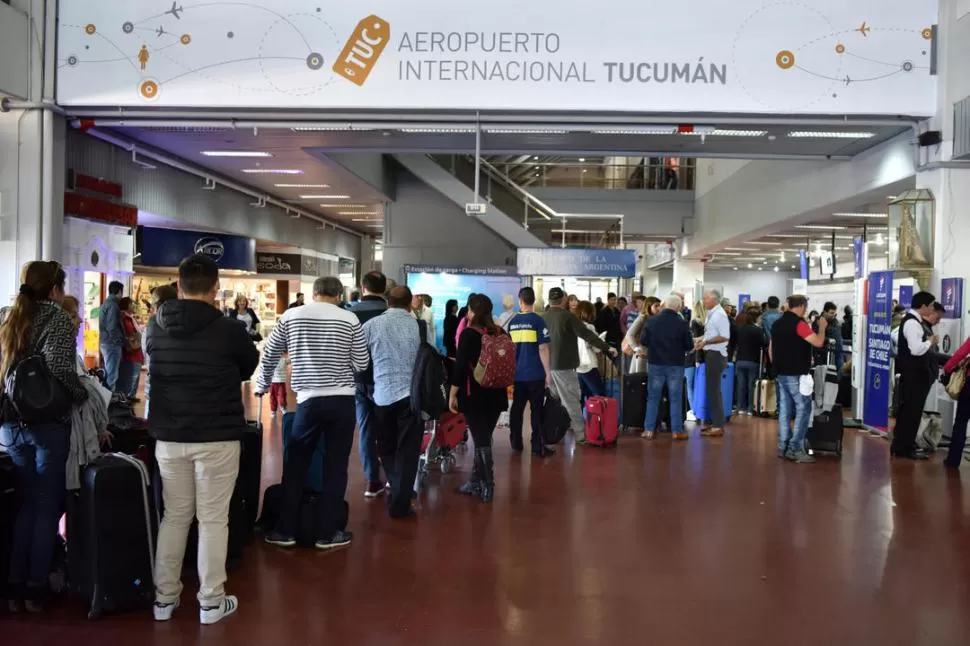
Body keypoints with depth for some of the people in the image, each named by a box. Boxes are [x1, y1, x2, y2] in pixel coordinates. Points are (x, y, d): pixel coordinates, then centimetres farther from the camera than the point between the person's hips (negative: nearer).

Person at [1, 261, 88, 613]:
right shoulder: (56, 317, -9)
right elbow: (60, 369, -23)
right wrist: (83, 397, -9)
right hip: (48, 422, -6)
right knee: (47, 505, 6)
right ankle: (36, 588, 12)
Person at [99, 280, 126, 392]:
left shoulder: (105, 303, 16)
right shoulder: (113, 305, -15)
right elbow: (112, 327, -21)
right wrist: (121, 341, -10)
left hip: (105, 342, 10)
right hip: (112, 343, -10)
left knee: (108, 374, 16)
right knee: (112, 375, -7)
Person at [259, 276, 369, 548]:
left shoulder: (291, 316, 1)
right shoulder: (349, 319, -2)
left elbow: (269, 355, 10)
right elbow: (362, 364, 2)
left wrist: (261, 386, 27)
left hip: (309, 400, 1)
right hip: (343, 400, 0)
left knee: (295, 466, 12)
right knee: (335, 466, 7)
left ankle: (285, 530, 18)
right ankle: (328, 533, 13)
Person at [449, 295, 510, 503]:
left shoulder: (469, 334, -10)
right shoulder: (501, 333, 6)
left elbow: (460, 366, -14)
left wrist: (453, 394, -8)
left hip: (474, 395, -5)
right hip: (496, 394, 5)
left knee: (480, 440, -2)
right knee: (483, 438, 13)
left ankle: (487, 487, -2)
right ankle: (476, 482, 20)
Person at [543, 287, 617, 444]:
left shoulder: (543, 318, 6)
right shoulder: (567, 317, -12)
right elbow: (586, 334, -14)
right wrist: (607, 347, -10)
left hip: (547, 364, 6)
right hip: (563, 365, -6)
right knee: (571, 401, -4)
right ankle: (581, 435, -3)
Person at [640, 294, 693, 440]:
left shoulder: (651, 321, -5)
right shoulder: (682, 323, -10)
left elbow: (643, 341, 0)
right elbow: (690, 346, -4)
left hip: (655, 364, 2)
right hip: (675, 365, -1)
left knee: (653, 398, 9)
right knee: (675, 399, 7)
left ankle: (649, 430, 8)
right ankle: (677, 431, 9)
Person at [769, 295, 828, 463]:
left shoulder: (777, 323, 11)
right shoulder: (799, 323, -13)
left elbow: (770, 349, 16)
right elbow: (818, 342, -16)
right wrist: (822, 327, 1)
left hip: (781, 374, 8)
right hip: (796, 374, -8)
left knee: (784, 410, 10)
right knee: (803, 409, -3)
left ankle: (784, 447, 12)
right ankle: (795, 449, -7)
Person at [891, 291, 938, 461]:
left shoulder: (913, 321, 14)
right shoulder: (912, 322, -18)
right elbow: (917, 349, -27)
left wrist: (928, 342, 7)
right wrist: (930, 341, -12)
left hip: (915, 373, 10)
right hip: (913, 374, -10)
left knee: (907, 410, 14)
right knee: (911, 411, -4)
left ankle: (900, 446, 22)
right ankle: (906, 449, 4)